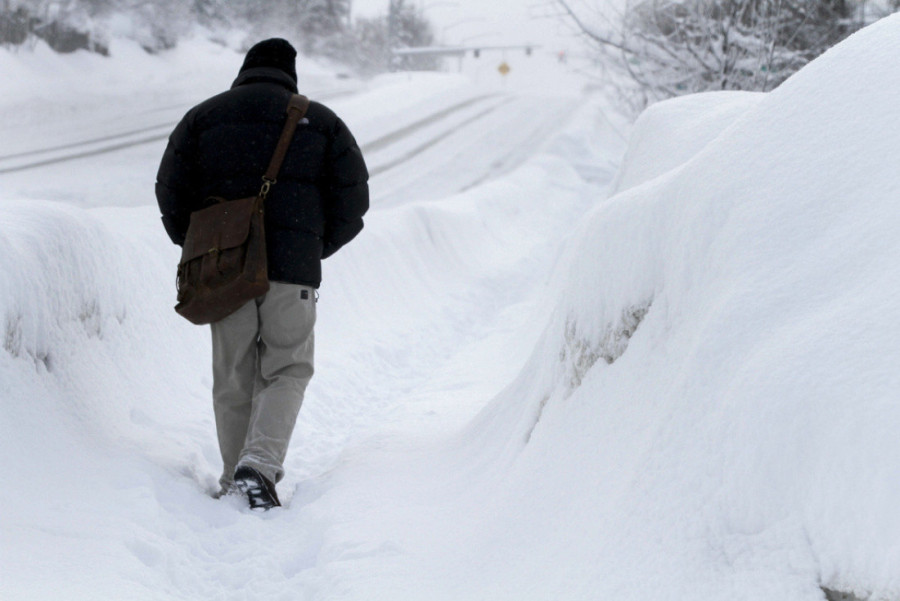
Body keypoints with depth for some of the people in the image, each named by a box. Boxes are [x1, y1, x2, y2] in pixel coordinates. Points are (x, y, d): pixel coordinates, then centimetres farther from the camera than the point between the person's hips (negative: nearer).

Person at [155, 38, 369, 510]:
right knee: (287, 371, 10)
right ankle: (260, 465, -10)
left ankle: (235, 482, 16)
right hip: (293, 269, -1)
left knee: (233, 379, 13)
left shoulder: (203, 117, 9)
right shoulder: (321, 122, 8)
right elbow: (353, 199, 5)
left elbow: (170, 190, 4)